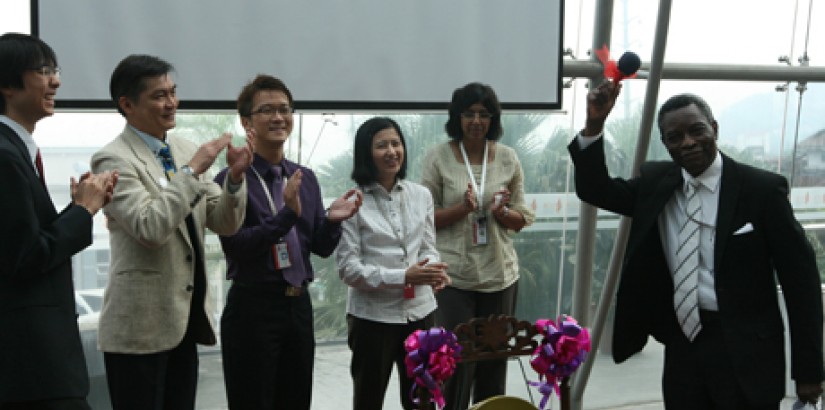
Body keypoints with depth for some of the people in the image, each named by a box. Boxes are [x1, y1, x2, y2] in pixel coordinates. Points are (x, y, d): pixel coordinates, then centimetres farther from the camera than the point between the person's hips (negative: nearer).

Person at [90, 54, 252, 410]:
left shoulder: (186, 151, 9)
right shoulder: (113, 160, -12)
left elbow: (225, 224, 7)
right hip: (139, 327, -7)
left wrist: (235, 177, -9)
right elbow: (149, 228, -24)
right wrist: (192, 171, -22)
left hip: (184, 319, 7)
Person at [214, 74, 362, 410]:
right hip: (252, 308, -6)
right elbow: (235, 247, -18)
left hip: (299, 305, 6)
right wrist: (287, 214, -25)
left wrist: (332, 219, -10)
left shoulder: (305, 178, 9)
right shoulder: (233, 179, -9)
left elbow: (321, 248, 10)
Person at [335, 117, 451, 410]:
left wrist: (434, 271, -14)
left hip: (420, 312, 4)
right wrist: (403, 277, -22)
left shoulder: (421, 195, 4)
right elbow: (348, 268, -13)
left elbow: (428, 248, 10)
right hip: (373, 316, -4)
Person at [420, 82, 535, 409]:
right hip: (454, 276, -3)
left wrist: (501, 212, -14)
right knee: (458, 362, -2)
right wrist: (462, 208, -20)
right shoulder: (439, 157, -5)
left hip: (500, 274, 3)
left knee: (495, 362, 12)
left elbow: (522, 219, 7)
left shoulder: (508, 158, 3)